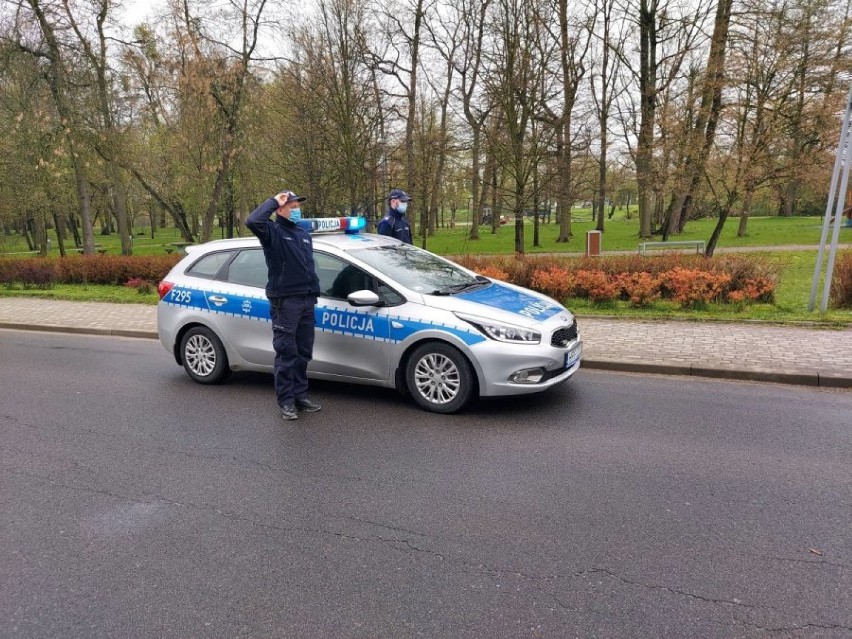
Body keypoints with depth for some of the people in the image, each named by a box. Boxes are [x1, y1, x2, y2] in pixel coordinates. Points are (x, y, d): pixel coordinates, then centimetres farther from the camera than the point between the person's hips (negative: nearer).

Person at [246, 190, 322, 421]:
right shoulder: (273, 232, -4)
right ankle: (286, 401, 6)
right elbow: (252, 221, -26)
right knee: (286, 353, -3)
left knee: (303, 352, 12)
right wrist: (274, 201, -13)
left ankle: (300, 396, 22)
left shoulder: (304, 234, 19)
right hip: (285, 301, -7)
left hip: (306, 300, 7)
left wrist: (314, 292, 18)